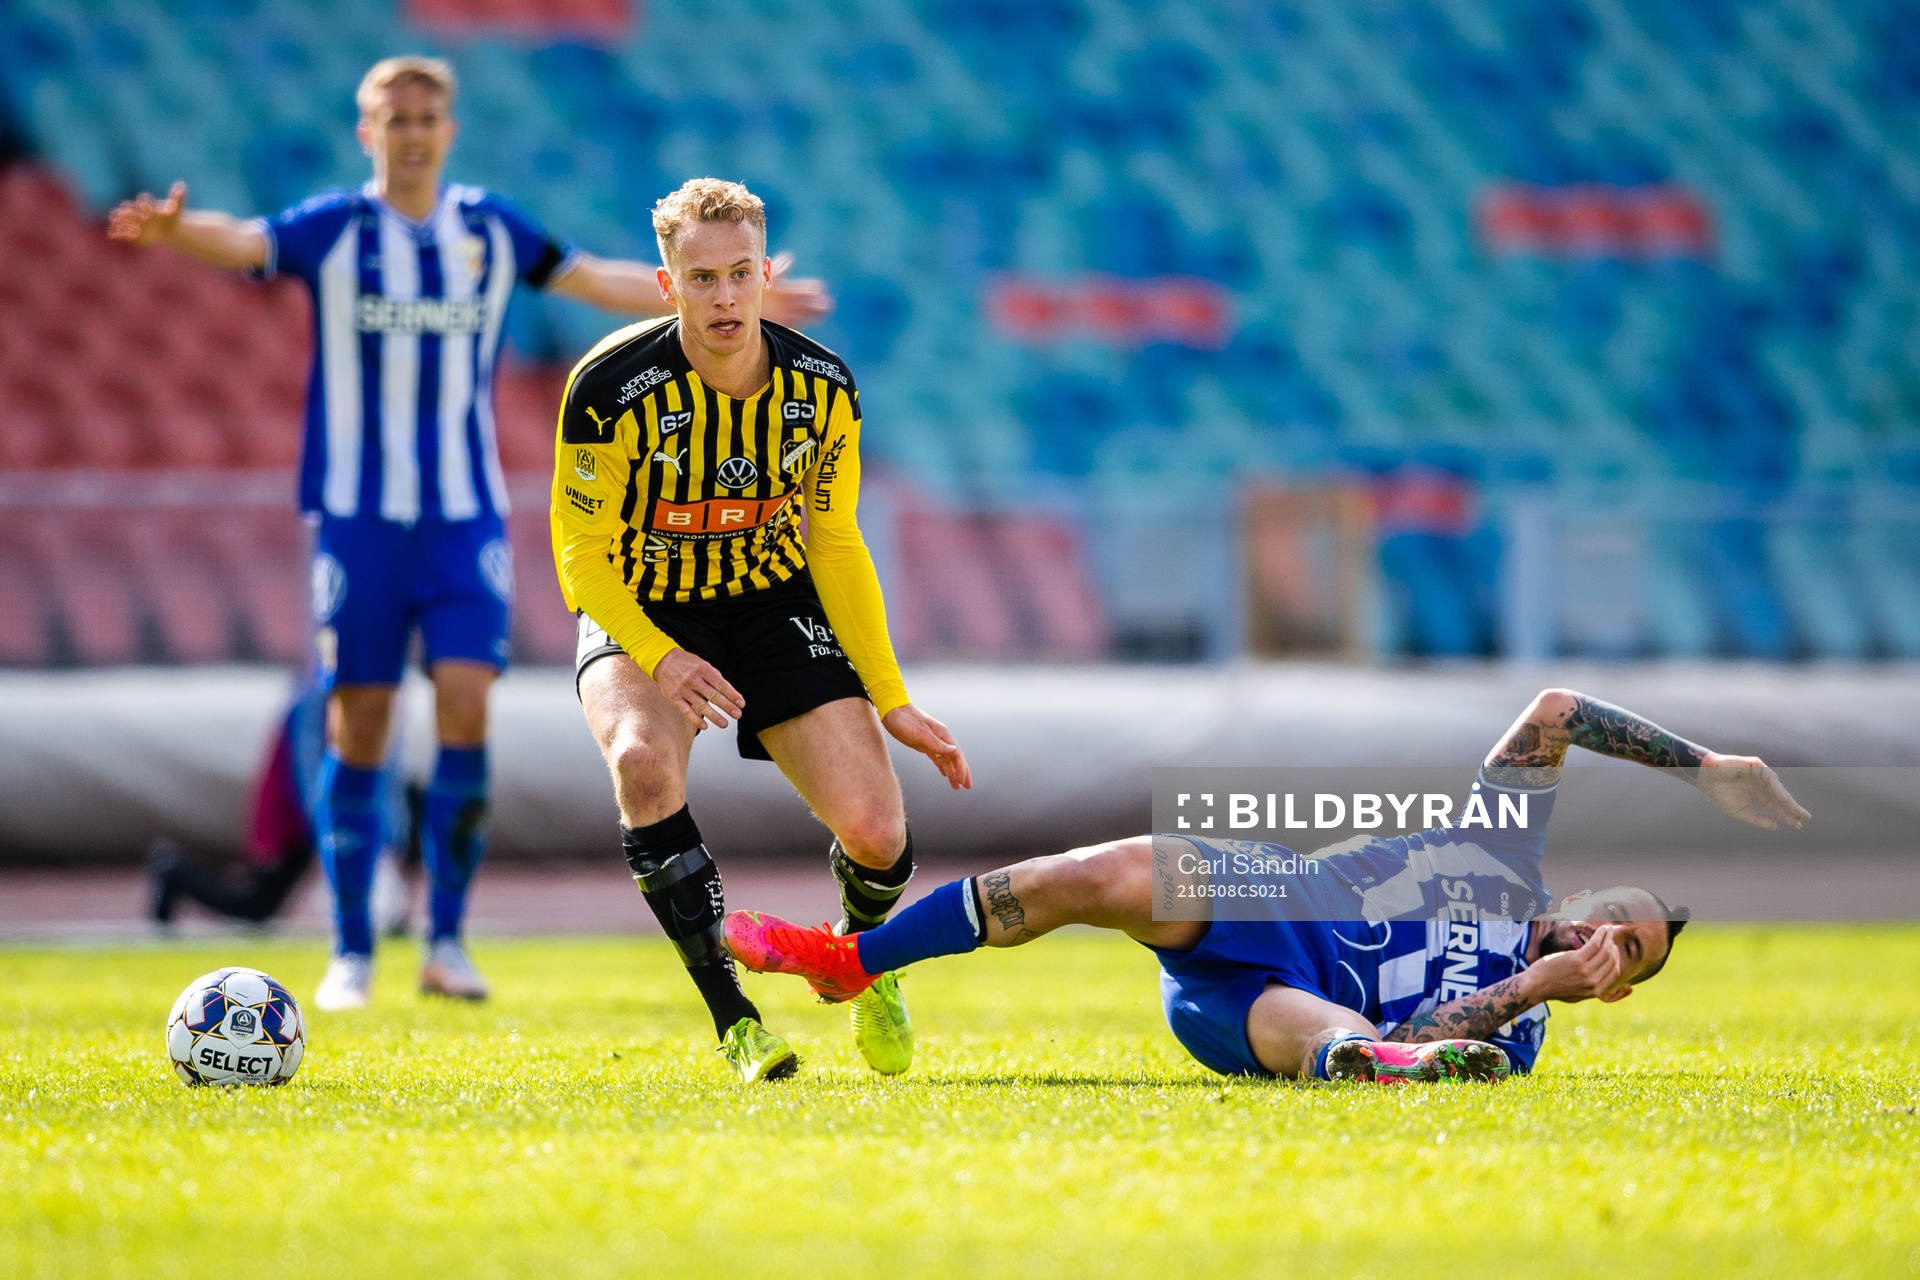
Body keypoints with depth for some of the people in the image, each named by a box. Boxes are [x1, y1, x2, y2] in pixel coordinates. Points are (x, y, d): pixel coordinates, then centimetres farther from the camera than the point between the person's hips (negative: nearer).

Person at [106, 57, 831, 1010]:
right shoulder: (333, 229, -2)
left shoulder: (490, 229, 8)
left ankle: (446, 940, -3)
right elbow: (242, 243, -20)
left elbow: (600, 282, 15)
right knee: (358, 728, -2)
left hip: (465, 515, 2)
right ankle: (351, 953, 8)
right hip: (356, 515, -2)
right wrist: (170, 230, -42)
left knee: (465, 708, -12)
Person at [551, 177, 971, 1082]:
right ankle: (732, 1018, -23)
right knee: (642, 760, -36)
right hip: (640, 617, -2)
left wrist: (891, 701, -1)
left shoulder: (822, 388, -11)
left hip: (775, 607, 2)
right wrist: (658, 658, -31)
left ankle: (862, 950, 25)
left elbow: (835, 547, 2)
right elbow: (581, 549, -15)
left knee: (875, 832, -14)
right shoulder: (612, 387, -21)